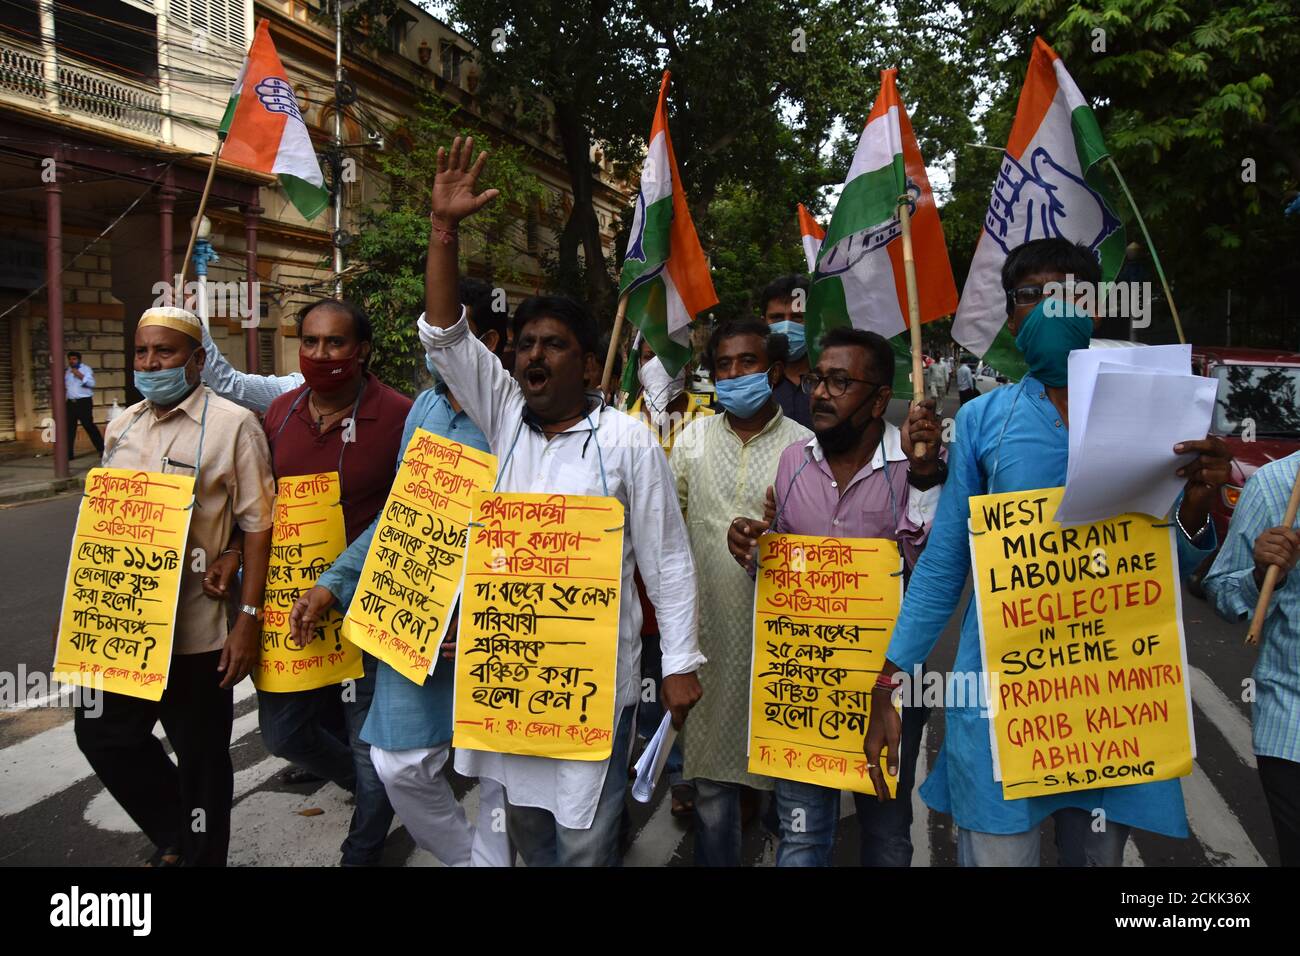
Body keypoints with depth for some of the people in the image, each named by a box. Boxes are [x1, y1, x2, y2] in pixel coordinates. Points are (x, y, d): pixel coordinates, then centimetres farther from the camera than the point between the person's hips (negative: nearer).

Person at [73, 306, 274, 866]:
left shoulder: (232, 425, -9)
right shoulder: (122, 426, 11)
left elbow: (258, 526, -12)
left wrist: (249, 620, -16)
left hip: (196, 630, -6)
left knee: (201, 757, 7)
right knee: (102, 735, 14)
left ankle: (199, 854, 28)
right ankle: (176, 834, 35)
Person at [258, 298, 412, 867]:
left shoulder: (398, 417, -15)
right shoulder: (280, 412, 3)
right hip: (291, 602, 6)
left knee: (371, 745, 8)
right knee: (281, 732, 18)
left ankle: (361, 854, 34)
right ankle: (370, 788, 45)